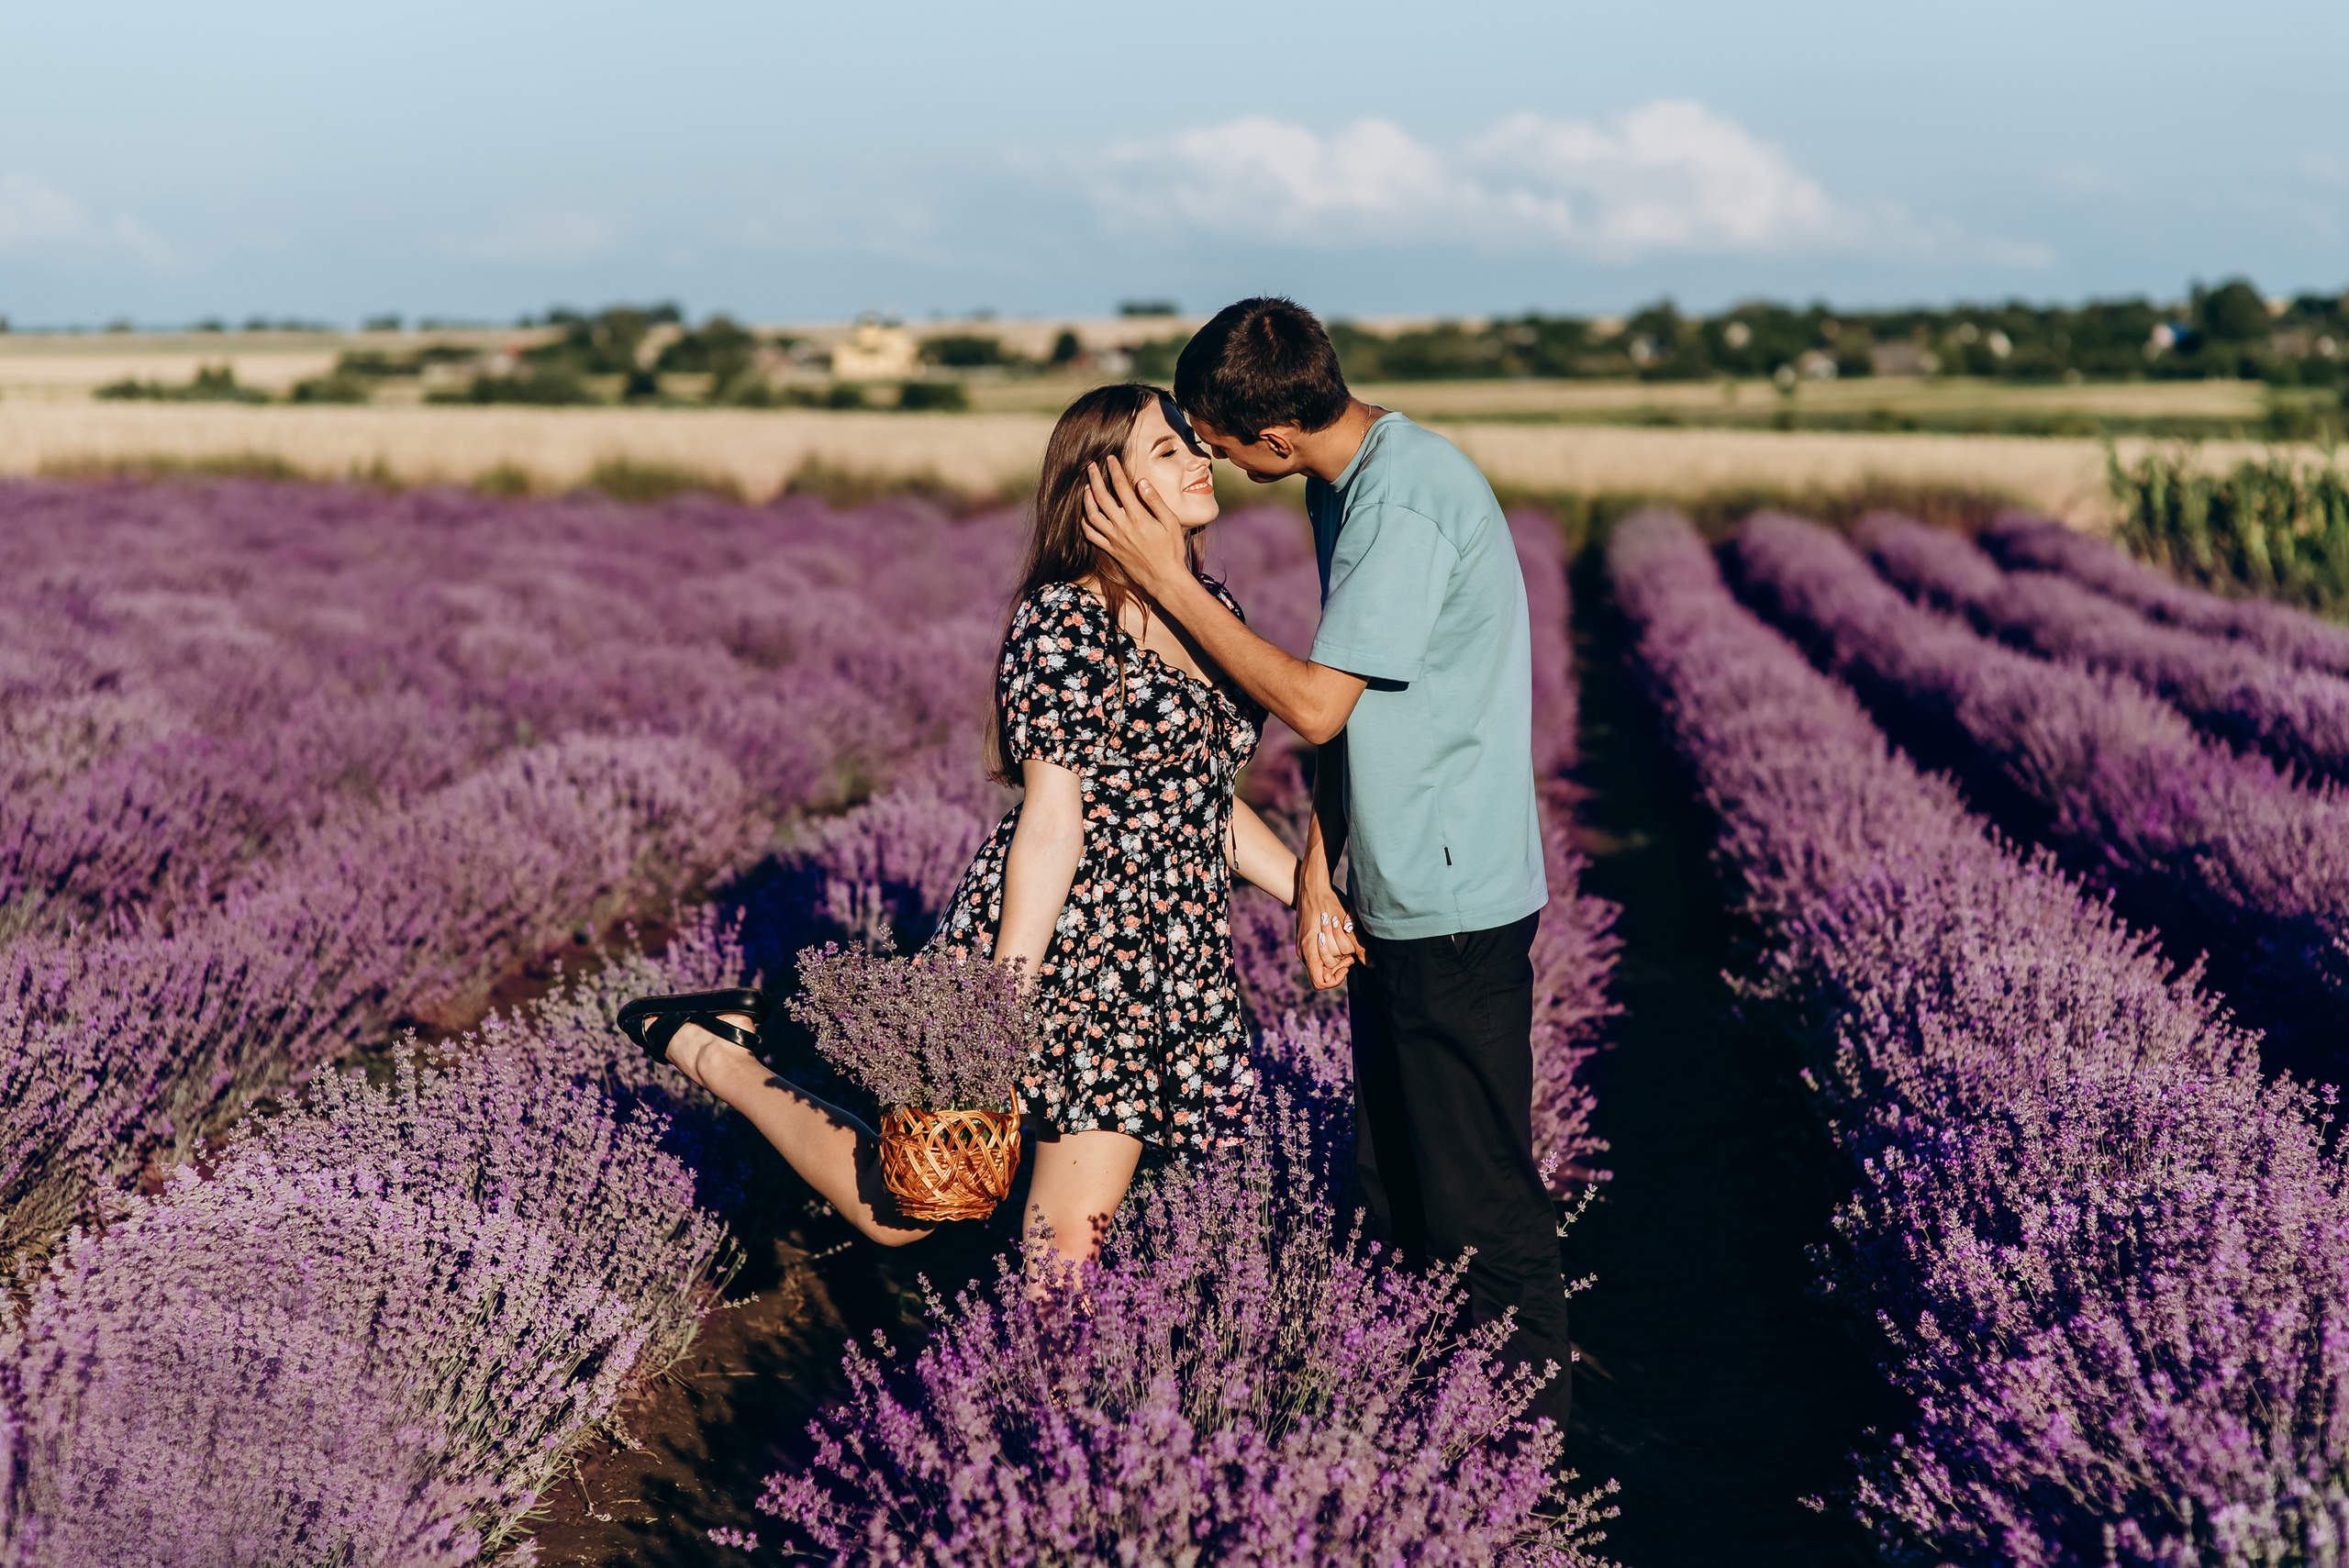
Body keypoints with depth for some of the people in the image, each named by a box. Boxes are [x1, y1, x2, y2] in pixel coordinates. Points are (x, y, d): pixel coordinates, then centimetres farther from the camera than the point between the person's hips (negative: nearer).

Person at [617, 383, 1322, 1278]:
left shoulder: (1214, 609, 12)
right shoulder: (1064, 619, -12)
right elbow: (1052, 821, -16)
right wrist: (1002, 1002, -19)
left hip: (1168, 965, 7)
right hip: (1054, 938, -7)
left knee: (1070, 1239, 3)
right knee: (899, 1210, 2)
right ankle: (716, 1050, 21)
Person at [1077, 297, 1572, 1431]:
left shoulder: (1409, 499, -22)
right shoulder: (1344, 485, 9)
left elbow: (1314, 703, -21)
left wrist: (1166, 580, -16)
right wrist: (1318, 866, 6)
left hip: (1455, 908, -10)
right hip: (1397, 902, 10)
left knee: (1482, 1210, 0)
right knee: (1395, 1191, 17)